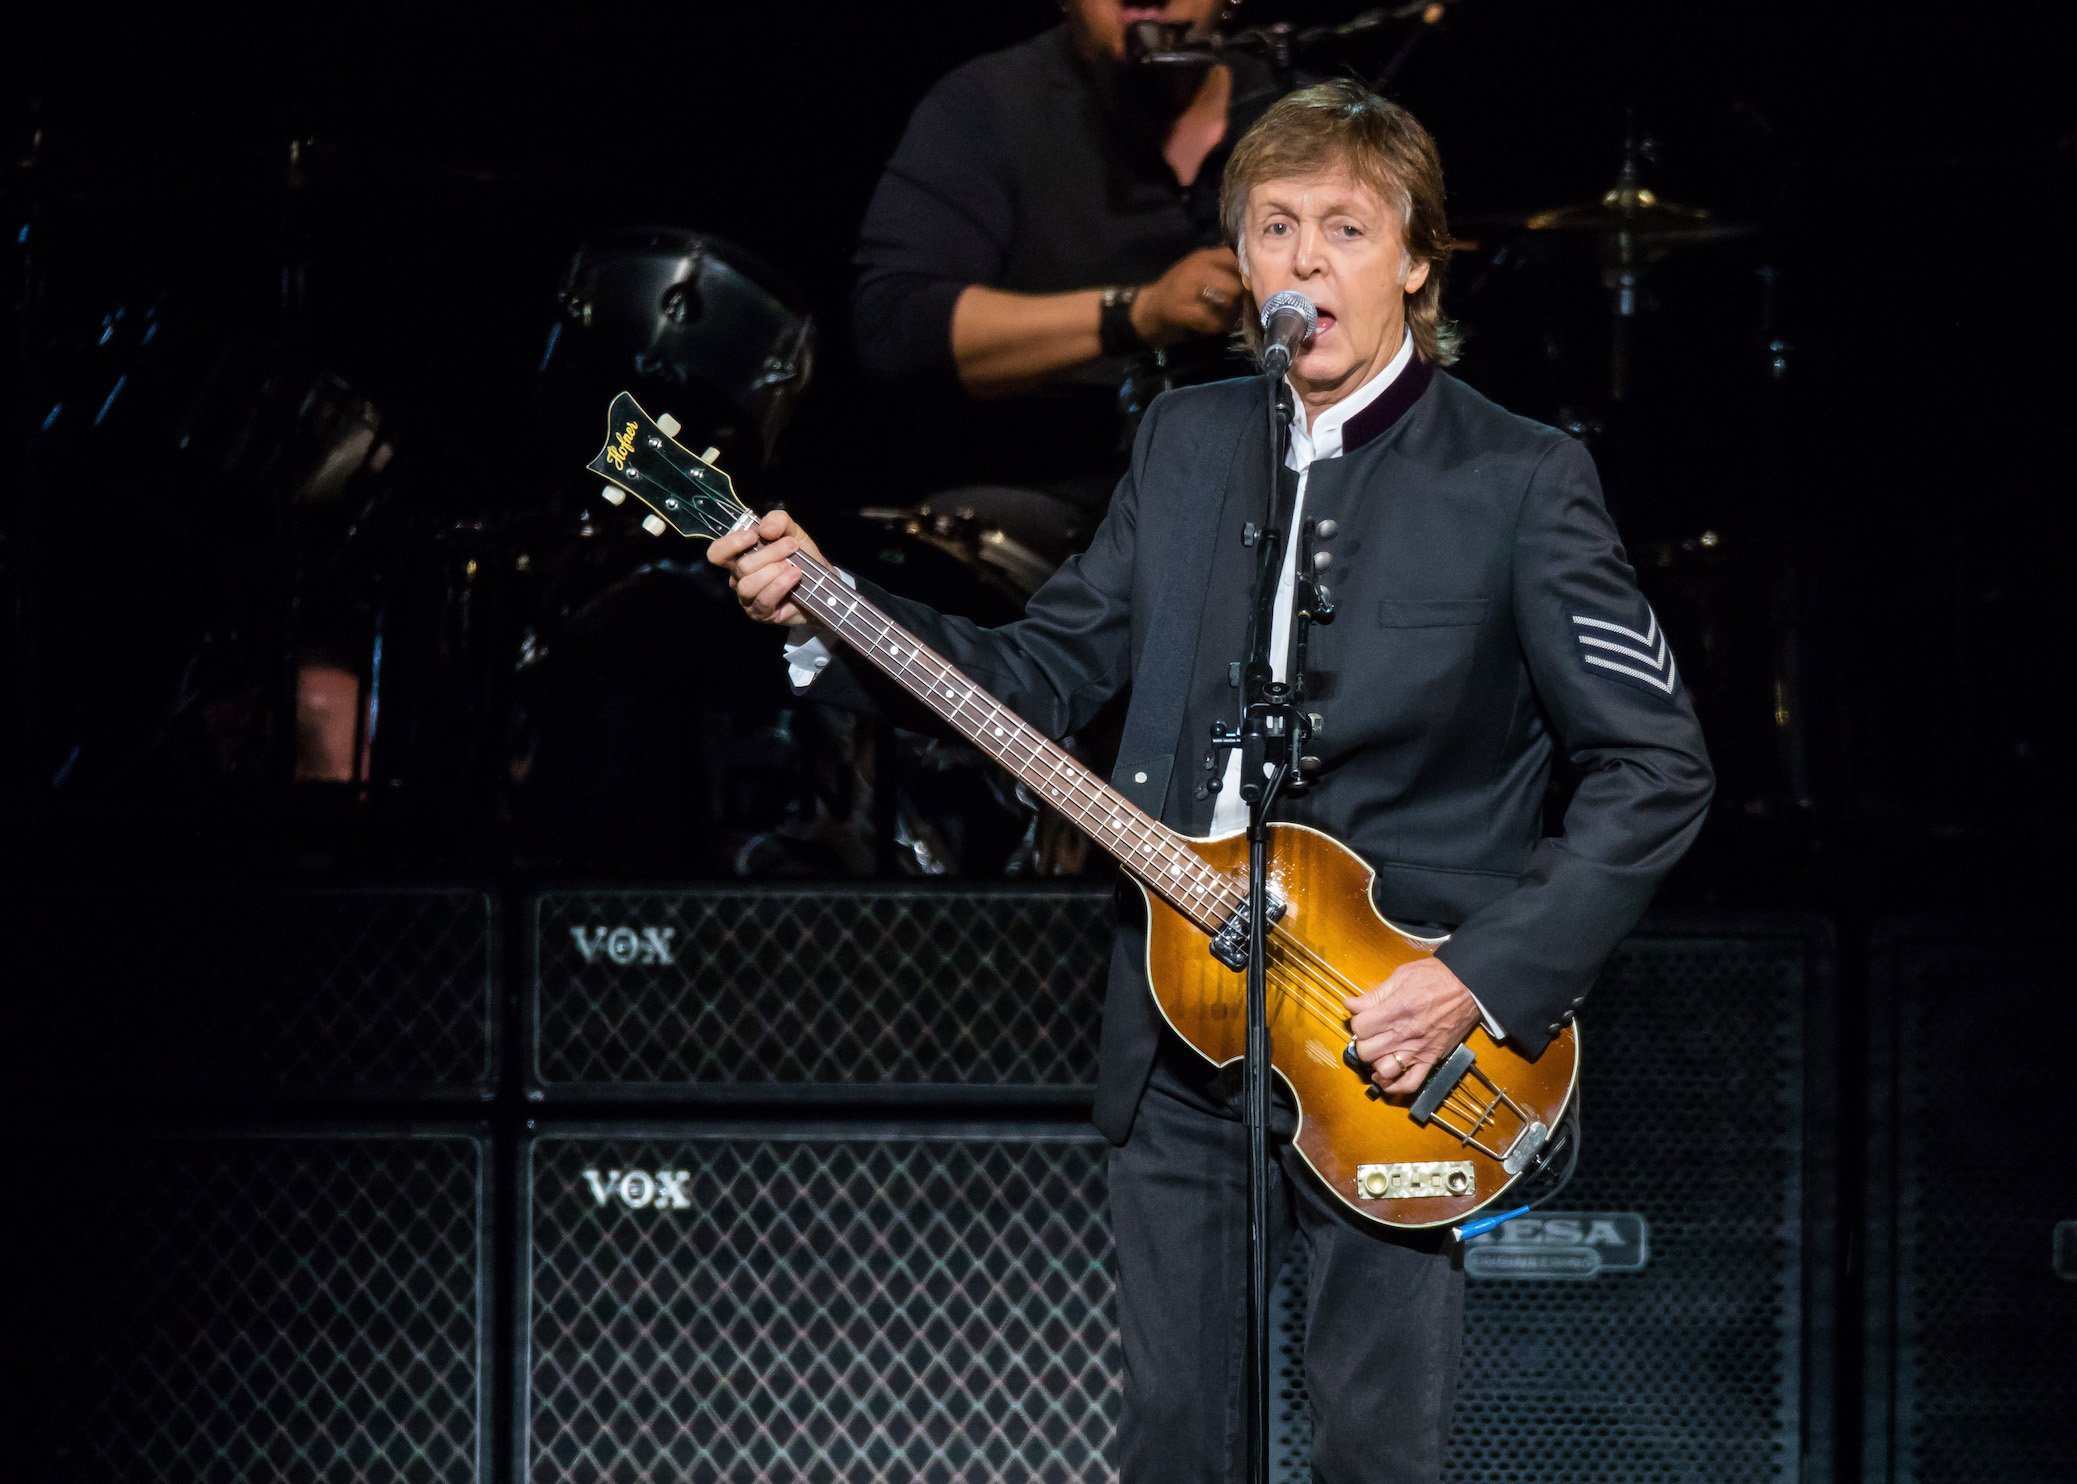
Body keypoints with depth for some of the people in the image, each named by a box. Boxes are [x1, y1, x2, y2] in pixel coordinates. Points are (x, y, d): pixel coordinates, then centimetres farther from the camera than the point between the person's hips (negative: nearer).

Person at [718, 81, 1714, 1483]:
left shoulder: (1520, 480, -8)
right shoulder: (1186, 442, 9)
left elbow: (1656, 769, -9)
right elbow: (1047, 672, 14)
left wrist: (1484, 982, -17)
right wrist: (830, 615, -1)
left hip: (1395, 1044, -5)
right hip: (1179, 1024, 5)